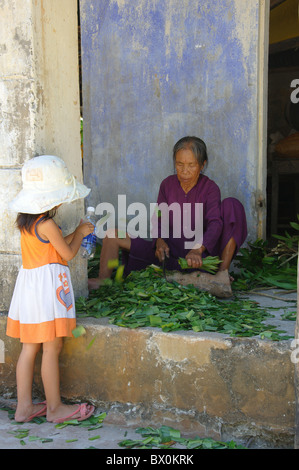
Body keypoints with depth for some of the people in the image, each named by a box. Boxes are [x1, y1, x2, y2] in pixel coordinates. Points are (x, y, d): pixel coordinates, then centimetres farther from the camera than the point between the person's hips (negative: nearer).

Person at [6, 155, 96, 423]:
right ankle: (55, 408, 13)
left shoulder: (25, 222, 9)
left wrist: (75, 234, 18)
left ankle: (24, 407, 21)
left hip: (28, 285, 9)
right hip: (48, 286, -9)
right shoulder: (47, 224, -18)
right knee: (52, 349, 2)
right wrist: (80, 234, 8)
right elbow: (68, 254, -7)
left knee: (29, 348, 13)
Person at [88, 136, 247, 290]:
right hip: (170, 251, 3)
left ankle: (222, 272, -27)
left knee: (232, 205, -23)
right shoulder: (167, 184, 3)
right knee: (113, 234, -8)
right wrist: (159, 241, -19)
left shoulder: (210, 188, -8)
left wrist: (198, 250, -43)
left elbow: (215, 223, -23)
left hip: (202, 254, -3)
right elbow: (160, 219, 5)